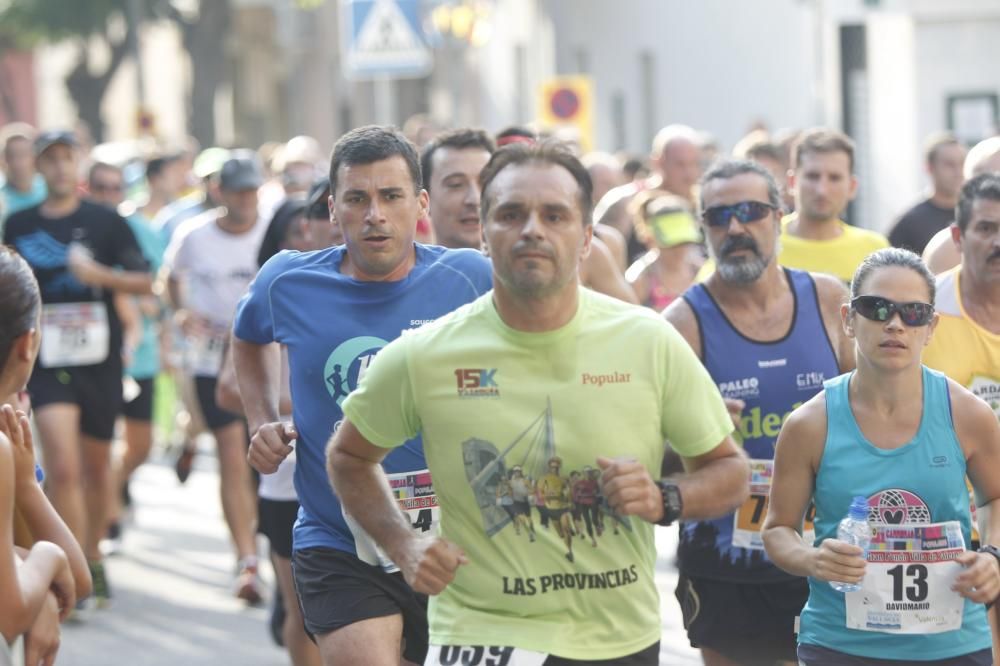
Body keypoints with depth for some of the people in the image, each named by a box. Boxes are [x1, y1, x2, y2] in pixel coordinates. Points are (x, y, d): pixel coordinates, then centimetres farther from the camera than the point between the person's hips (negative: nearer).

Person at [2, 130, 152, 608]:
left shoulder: (106, 222, 0)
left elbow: (144, 282, -3)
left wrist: (98, 273, -18)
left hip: (100, 361, 0)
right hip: (47, 365, 0)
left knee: (96, 465, 13)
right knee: (63, 470, -13)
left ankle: (93, 557, 33)